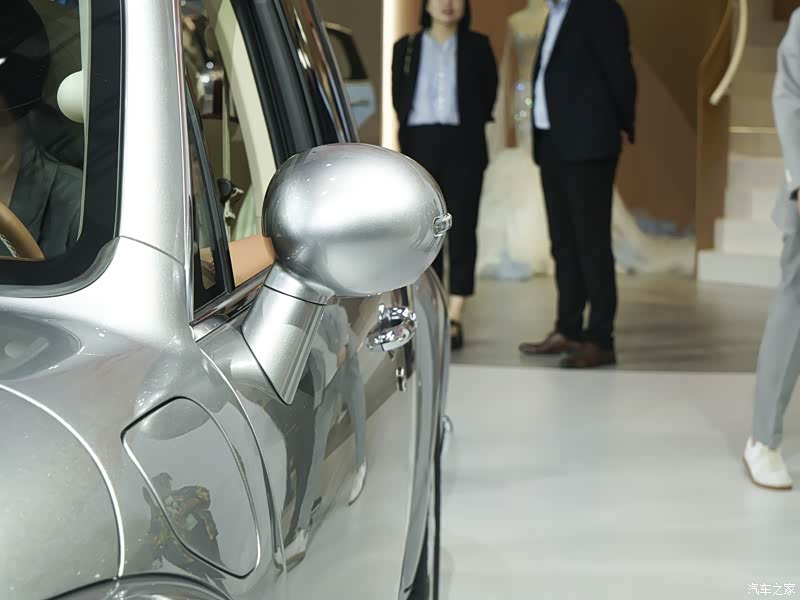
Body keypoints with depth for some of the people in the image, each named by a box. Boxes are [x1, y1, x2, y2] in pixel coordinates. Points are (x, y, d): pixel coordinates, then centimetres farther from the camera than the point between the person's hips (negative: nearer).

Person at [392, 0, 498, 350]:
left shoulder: (477, 46, 8)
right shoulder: (406, 48, 12)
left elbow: (489, 92, 8)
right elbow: (398, 97, 11)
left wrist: (471, 128, 2)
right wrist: (407, 143, 5)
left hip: (463, 146, -1)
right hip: (419, 144, 2)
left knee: (461, 229, -7)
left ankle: (454, 318, -8)